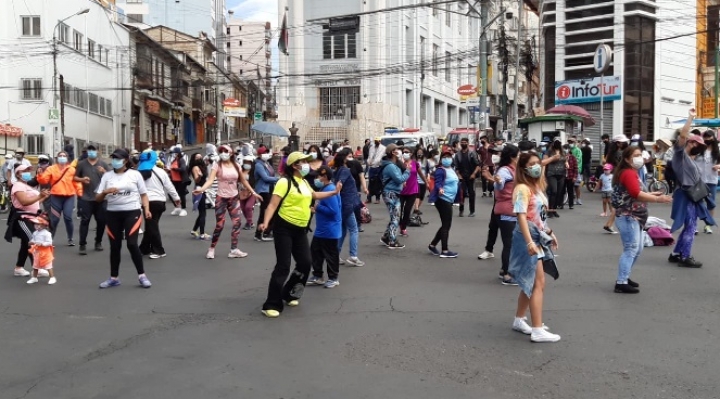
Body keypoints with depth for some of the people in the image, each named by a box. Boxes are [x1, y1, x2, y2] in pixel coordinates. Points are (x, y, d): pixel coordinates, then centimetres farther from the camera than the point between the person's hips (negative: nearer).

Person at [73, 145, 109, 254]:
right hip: (86, 198, -1)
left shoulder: (103, 164, 6)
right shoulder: (81, 164, 5)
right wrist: (82, 179, -11)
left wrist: (104, 172, -15)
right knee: (85, 221, -5)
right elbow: (75, 177, 9)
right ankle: (83, 245, -2)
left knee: (101, 221, 8)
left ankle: (98, 242, 23)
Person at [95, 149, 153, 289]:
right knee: (114, 246, 8)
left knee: (132, 244, -11)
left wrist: (146, 209, -9)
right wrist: (105, 192, -15)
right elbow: (97, 199, 6)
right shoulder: (107, 176, 7)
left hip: (132, 212, -3)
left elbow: (143, 194, 6)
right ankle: (114, 278, 21)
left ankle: (141, 275, 1)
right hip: (112, 214, 3)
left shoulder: (135, 174, 2)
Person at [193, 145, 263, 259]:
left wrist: (253, 192, 12)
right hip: (221, 198, -4)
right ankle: (211, 248, 15)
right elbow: (211, 179, -21)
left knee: (237, 223, 0)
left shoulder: (236, 165, 4)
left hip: (234, 198, 4)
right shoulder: (217, 165, -8)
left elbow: (243, 181, 13)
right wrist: (201, 189, -39)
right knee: (219, 225, -2)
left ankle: (234, 250, 8)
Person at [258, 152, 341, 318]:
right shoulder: (285, 182, -14)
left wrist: (334, 192, 30)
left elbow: (314, 195, 32)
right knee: (283, 266, -9)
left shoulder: (304, 182, 12)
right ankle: (271, 305, 0)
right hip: (284, 228, -8)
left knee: (306, 263, 7)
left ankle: (289, 293, 28)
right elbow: (273, 204, -21)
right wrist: (266, 222, -35)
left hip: (300, 229, 8)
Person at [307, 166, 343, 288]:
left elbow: (333, 210, -28)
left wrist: (318, 207, -19)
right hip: (321, 229, 11)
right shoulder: (325, 189, 10)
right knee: (315, 251, 16)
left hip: (330, 230, -11)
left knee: (330, 255, 3)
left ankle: (333, 278, 16)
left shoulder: (329, 190, -22)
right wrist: (317, 207, 4)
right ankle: (317, 276, 26)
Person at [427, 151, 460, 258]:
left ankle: (432, 245, 24)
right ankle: (445, 251, -1)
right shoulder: (440, 170, -14)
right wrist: (440, 189, -46)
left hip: (448, 200, 10)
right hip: (442, 200, -10)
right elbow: (438, 183, -25)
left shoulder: (451, 169, 14)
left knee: (445, 225, 14)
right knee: (446, 225, -7)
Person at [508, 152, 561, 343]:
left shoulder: (537, 187, 13)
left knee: (530, 283, 16)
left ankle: (519, 320, 29)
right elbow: (522, 217, -24)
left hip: (538, 238, 9)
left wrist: (549, 233, 21)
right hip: (528, 239, -9)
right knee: (538, 284, -9)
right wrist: (529, 242, -31)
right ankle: (538, 330, -5)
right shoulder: (523, 188, -16)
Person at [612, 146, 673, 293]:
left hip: (634, 217, 11)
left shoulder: (632, 173, 19)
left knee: (637, 250, 15)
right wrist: (658, 199, -24)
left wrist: (652, 194, 12)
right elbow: (636, 194, -25)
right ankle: (621, 283, -10)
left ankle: (624, 277, 23)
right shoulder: (628, 173, -14)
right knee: (631, 250, -11)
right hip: (628, 217, -11)